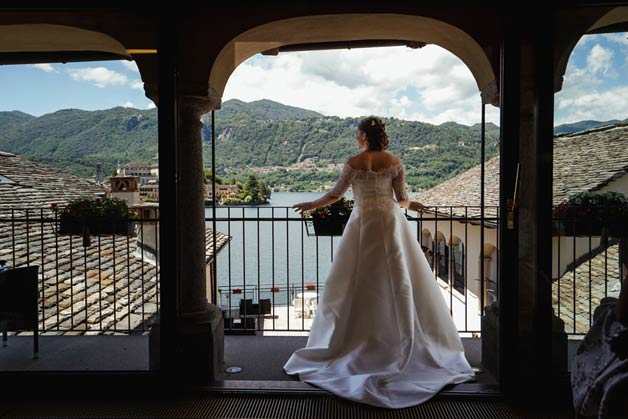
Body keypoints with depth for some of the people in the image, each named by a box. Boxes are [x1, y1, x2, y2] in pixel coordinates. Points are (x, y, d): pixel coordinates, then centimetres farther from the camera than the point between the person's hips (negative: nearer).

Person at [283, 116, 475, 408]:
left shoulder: (354, 163, -3)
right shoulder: (394, 162, 2)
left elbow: (335, 194, 4)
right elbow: (402, 198, 4)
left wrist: (312, 205, 21)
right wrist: (411, 205, 28)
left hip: (363, 224, -1)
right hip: (391, 221, 2)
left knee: (357, 283, 7)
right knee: (401, 281, 6)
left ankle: (344, 343, 15)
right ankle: (408, 342, 12)